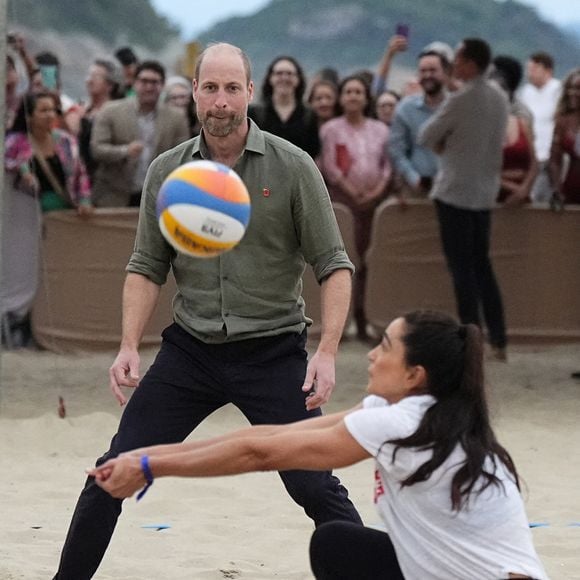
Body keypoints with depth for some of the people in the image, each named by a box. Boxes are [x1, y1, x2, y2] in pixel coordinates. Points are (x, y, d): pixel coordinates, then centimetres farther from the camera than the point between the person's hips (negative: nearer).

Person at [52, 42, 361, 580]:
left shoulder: (292, 167, -7)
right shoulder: (166, 171, 2)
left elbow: (334, 266, -5)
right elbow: (146, 267, 8)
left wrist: (327, 352, -17)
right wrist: (129, 347, -6)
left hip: (272, 349, -3)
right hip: (190, 349, 3)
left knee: (314, 486, -10)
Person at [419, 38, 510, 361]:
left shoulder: (462, 101, -17)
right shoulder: (499, 98, 7)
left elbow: (426, 138, -10)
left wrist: (442, 144, 10)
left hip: (456, 192, -7)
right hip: (486, 191, 7)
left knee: (462, 267, -2)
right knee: (482, 264, 13)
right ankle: (499, 341, 11)